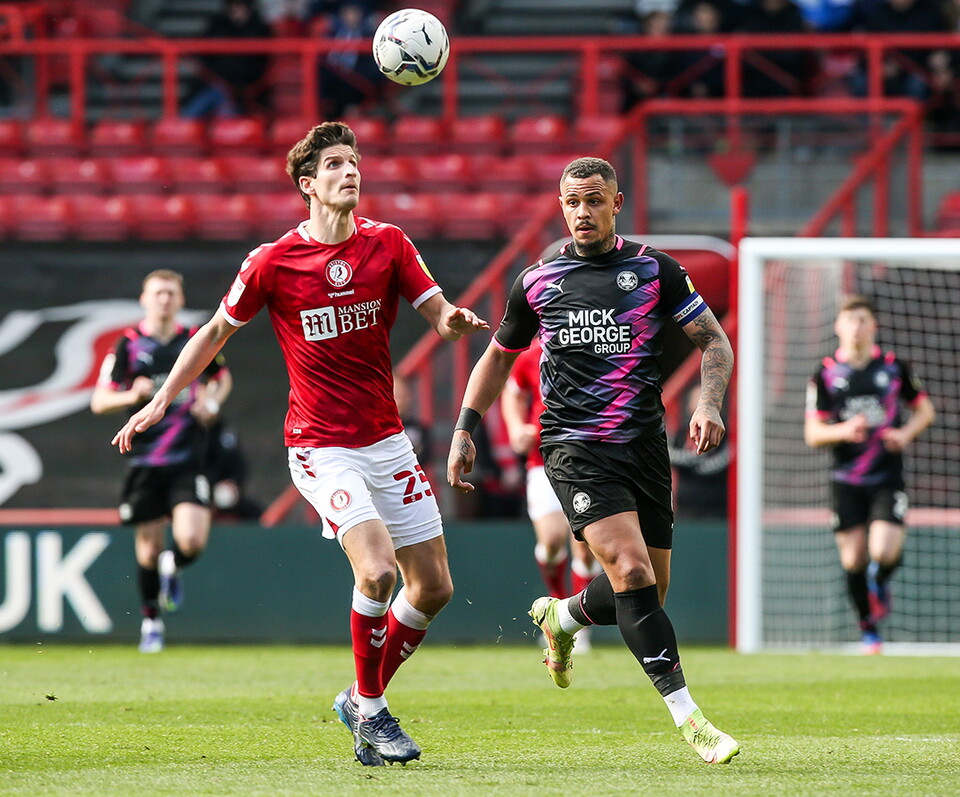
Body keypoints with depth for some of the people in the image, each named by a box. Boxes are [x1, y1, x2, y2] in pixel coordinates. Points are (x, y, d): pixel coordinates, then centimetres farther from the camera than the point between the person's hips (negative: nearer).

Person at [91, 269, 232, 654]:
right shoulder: (128, 345, -1)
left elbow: (222, 377, 24)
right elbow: (98, 401, -1)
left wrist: (212, 402, 4)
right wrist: (131, 395, -20)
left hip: (188, 462, 0)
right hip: (144, 460, 0)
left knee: (191, 541, -16)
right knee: (148, 549, 5)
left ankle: (173, 567, 21)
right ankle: (150, 622, 26)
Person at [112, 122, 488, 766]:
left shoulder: (388, 244, 2)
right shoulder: (274, 262, -5)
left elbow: (439, 314, -1)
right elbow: (218, 330, 8)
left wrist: (456, 321, -26)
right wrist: (162, 399, 7)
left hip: (386, 440, 5)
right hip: (321, 447, -5)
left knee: (434, 587, 4)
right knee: (378, 569, -24)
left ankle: (363, 700, 24)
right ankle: (371, 710, -4)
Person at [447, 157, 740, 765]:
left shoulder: (654, 270, 4)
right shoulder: (538, 281, 6)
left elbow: (715, 340, 6)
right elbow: (499, 357, 20)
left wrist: (709, 404, -12)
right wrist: (465, 431, 11)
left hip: (643, 442, 2)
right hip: (573, 446, -2)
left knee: (648, 594, 6)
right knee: (632, 573, -21)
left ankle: (562, 618, 40)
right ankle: (688, 717, -21)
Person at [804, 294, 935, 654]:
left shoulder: (894, 367, 3)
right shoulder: (826, 375, 1)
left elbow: (925, 409, 15)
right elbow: (812, 433, 2)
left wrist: (906, 433, -5)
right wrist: (843, 431, -18)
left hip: (887, 476, -1)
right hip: (846, 480, 1)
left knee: (884, 553, -17)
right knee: (853, 560, 1)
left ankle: (881, 583, 20)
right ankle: (868, 630, 19)